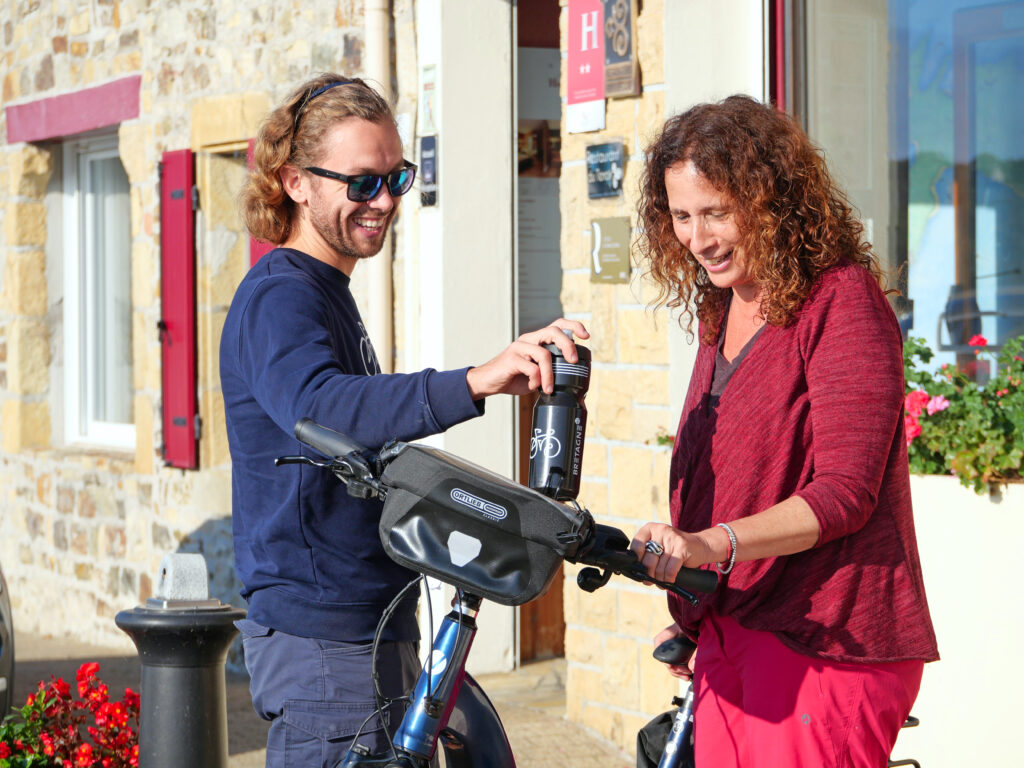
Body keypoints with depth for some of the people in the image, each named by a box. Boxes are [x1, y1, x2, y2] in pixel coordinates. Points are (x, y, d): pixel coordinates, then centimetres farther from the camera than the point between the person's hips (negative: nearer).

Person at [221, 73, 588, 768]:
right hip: (321, 639, -10)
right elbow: (320, 409, -37)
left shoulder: (328, 294, 18)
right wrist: (473, 384, -50)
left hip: (373, 626, 10)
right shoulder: (278, 298, -16)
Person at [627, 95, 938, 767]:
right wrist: (689, 617, 22)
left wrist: (714, 544, -30)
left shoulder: (841, 301, -10)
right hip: (729, 636, 8)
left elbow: (844, 494, -18)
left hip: (824, 642, -7)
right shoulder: (722, 311, 16)